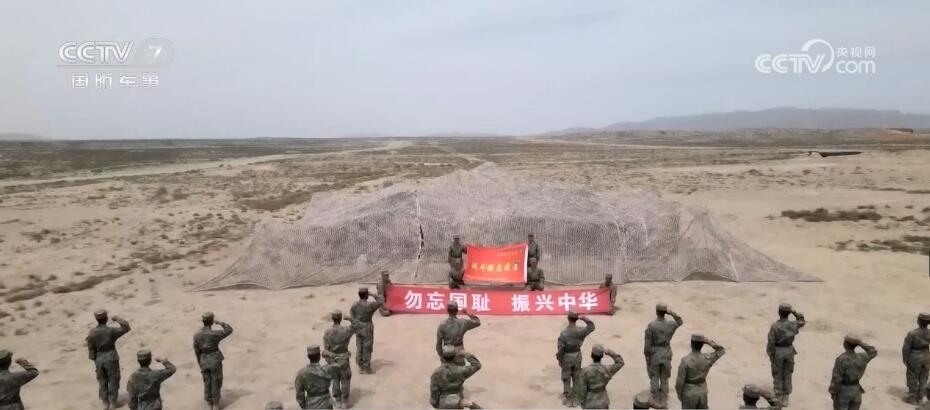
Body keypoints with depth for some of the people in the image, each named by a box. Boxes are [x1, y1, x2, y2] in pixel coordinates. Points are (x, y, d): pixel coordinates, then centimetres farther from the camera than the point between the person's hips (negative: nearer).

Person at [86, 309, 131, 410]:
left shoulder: (92, 333, -10)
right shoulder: (111, 331, -20)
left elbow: (91, 348, -4)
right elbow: (126, 327, -11)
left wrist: (94, 360, 9)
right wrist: (118, 319, 0)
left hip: (99, 360, 3)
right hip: (111, 359, -3)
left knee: (102, 382, 17)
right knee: (113, 381, 12)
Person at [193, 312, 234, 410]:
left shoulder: (196, 335, -11)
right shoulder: (215, 334, -24)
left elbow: (197, 352, -2)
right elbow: (229, 330, -7)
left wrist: (201, 365, 10)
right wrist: (219, 322, -3)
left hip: (204, 361, 4)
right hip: (215, 361, -4)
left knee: (207, 383, 21)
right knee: (216, 383, 14)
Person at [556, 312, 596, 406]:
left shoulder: (564, 333, -24)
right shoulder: (580, 331, -14)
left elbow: (560, 348, -18)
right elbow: (591, 327, 7)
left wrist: (559, 360, -3)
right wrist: (584, 318, -2)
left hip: (567, 358, -3)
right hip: (577, 357, 3)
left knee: (566, 378, 11)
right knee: (577, 378, 16)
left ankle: (567, 398, 19)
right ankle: (576, 398, 26)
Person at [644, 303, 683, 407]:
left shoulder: (651, 326, -18)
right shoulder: (670, 325, -9)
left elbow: (647, 344, -15)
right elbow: (680, 321, 16)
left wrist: (647, 357, -4)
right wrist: (672, 313, -1)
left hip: (654, 355, -3)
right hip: (666, 354, 3)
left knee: (654, 378, 11)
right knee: (664, 379, 15)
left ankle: (655, 400, 18)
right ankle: (663, 400, 21)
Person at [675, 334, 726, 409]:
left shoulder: (685, 361, -25)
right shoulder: (707, 358, -15)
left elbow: (680, 380, -19)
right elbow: (722, 350, 5)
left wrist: (679, 394, -1)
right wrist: (709, 342, -11)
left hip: (689, 394, -3)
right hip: (702, 392, 4)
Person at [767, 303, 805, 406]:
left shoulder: (774, 326, -20)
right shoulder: (792, 324, -10)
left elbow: (771, 342, -18)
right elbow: (802, 321, 15)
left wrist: (770, 355, -6)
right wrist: (794, 311, 3)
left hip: (778, 352, -3)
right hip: (789, 351, 3)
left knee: (778, 376, 9)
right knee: (787, 375, 14)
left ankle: (779, 400, 13)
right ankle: (785, 400, 19)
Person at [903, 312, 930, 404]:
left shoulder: (912, 334, -23)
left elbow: (906, 348, -16)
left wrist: (905, 360, -3)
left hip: (915, 359, -4)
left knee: (912, 379, 13)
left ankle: (912, 398, 24)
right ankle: (919, 398, 30)